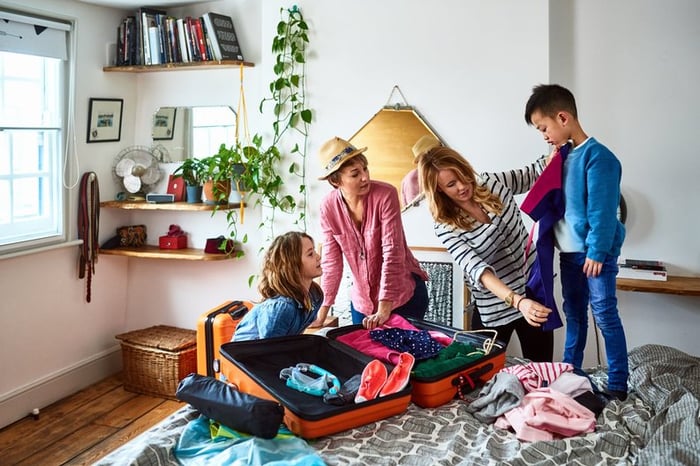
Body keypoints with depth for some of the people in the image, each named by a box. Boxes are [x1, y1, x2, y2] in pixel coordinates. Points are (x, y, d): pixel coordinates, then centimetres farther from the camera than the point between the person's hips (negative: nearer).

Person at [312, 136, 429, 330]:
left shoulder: (385, 194, -21)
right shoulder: (328, 207, -11)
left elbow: (392, 252, -24)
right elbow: (331, 261, -4)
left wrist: (384, 310, -27)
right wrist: (322, 312, -6)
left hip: (404, 294, -3)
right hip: (362, 300, 3)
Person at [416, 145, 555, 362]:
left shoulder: (494, 183, -5)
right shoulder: (445, 227, -18)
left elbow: (533, 174, 12)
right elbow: (477, 270, -29)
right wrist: (517, 301, -43)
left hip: (534, 291, 4)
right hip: (495, 308, -3)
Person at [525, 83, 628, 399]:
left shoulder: (597, 156, -15)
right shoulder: (565, 157, 9)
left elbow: (602, 210, -18)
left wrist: (597, 252, -20)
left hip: (596, 252, -8)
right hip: (569, 251, 8)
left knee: (605, 316, -2)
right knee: (574, 314, 16)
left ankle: (618, 384, 7)